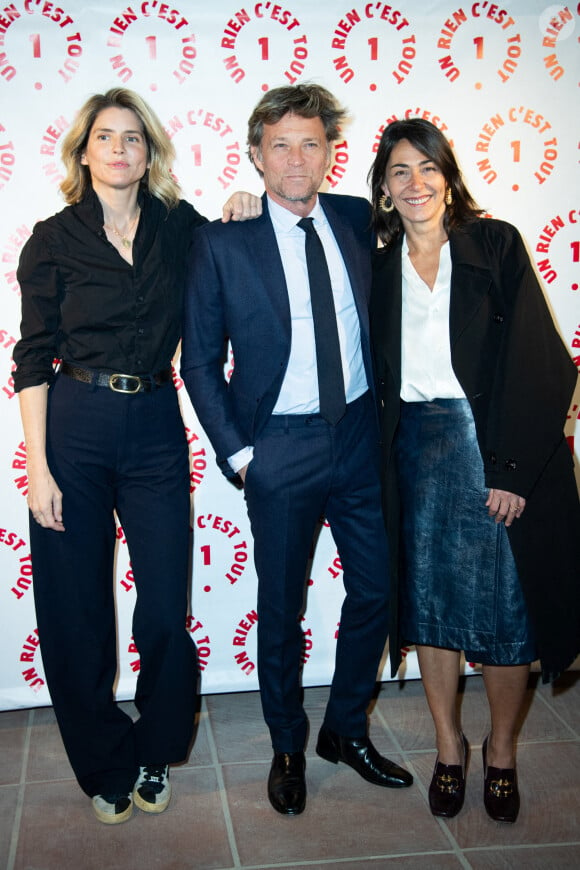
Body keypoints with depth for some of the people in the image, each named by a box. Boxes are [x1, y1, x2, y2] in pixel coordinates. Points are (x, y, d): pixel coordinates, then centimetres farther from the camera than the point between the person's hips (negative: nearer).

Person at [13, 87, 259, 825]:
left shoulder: (179, 226, 6)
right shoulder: (54, 240, 0)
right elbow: (33, 360, -1)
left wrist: (244, 213, -1)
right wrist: (38, 469, -8)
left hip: (155, 430, 2)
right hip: (74, 428, -1)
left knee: (166, 609, 3)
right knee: (76, 611, 5)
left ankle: (156, 755, 29)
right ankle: (105, 765, 28)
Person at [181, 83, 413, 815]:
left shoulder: (357, 219, 3)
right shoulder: (223, 242, -7)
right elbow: (199, 360, -3)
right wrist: (235, 452, -7)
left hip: (361, 434, 4)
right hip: (280, 448, -3)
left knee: (376, 591, 12)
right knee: (282, 610, 9)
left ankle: (346, 730, 35)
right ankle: (287, 748, 33)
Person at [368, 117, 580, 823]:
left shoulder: (496, 245, -2)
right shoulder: (378, 268, 8)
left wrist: (512, 467, -15)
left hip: (496, 443, -3)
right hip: (417, 448, 3)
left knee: (506, 604, 4)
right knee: (431, 600, 10)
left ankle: (501, 753, 25)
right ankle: (448, 749, 28)